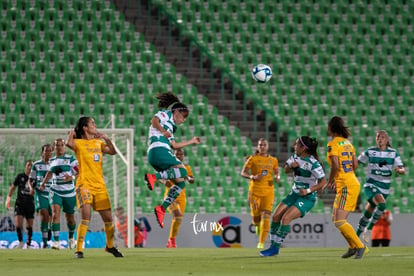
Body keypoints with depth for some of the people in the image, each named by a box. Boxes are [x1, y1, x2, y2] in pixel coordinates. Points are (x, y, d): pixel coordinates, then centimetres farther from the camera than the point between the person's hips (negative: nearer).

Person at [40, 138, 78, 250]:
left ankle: (71, 237, 38)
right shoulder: (52, 160, 11)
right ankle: (56, 241, -20)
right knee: (55, 213, -17)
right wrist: (43, 183, 19)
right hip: (55, 191, 2)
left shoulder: (71, 159, -3)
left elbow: (78, 171, -12)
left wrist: (71, 177, -30)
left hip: (69, 192, -2)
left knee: (70, 217, 9)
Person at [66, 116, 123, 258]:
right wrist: (72, 133, -6)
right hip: (84, 185, -6)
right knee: (86, 216, -21)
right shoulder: (79, 143, -3)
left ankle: (110, 246, 33)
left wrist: (106, 138, -3)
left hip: (99, 185, 6)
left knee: (108, 218, 10)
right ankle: (78, 250, -15)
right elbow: (69, 144, -24)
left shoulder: (98, 143, 14)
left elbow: (113, 152, 7)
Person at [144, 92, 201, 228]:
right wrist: (163, 131, -22)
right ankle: (154, 177, -32)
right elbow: (154, 120, -11)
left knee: (180, 182, 6)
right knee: (182, 171, -21)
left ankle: (162, 208, -2)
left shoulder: (170, 125, 34)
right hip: (159, 151, -9)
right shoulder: (166, 114, 8)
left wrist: (192, 141, 46)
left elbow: (173, 145, 39)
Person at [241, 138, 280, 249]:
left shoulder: (273, 160, 8)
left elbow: (276, 173, 17)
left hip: (268, 191, 1)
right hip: (255, 191, -1)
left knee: (266, 217, -14)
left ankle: (261, 243, -11)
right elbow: (243, 173, 0)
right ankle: (257, 224, 42)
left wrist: (277, 178, -7)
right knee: (256, 218, 2)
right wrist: (253, 177, -18)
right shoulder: (253, 159, 0)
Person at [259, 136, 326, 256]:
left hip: (307, 198, -8)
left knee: (286, 218, -22)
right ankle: (273, 246, 4)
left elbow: (323, 182, -18)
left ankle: (275, 248, -12)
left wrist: (308, 190, -28)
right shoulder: (295, 157, 2)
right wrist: (290, 165, -7)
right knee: (276, 216, -3)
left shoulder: (313, 163, -20)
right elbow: (286, 170, 17)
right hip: (294, 194, 8)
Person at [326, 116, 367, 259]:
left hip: (346, 186, -9)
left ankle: (360, 246, -11)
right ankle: (352, 247, 21)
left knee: (339, 222, -11)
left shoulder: (332, 144, -11)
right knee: (335, 218, 17)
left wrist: (329, 181, -7)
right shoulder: (347, 142, 14)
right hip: (352, 182, 9)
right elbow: (355, 165, 15)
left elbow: (335, 166, -23)